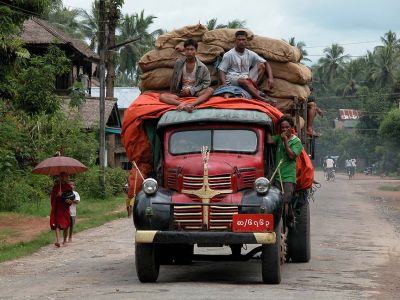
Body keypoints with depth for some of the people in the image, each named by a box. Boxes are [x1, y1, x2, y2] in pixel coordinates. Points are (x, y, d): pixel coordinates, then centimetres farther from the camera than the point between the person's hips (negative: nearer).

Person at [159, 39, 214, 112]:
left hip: (195, 93, -1)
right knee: (162, 96, -24)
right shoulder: (179, 63, 0)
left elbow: (206, 83, -4)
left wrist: (191, 90, -11)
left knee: (210, 90, -31)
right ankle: (184, 104, -50)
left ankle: (191, 104, -53)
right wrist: (173, 92, 10)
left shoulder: (202, 67, -4)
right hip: (181, 93, 1)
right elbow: (174, 80, 9)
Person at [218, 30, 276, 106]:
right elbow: (221, 71, -3)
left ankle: (254, 88, -24)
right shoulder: (229, 55, 2)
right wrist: (224, 84, -23)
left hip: (247, 78, 5)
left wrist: (270, 78, -6)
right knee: (244, 80, -39)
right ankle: (262, 99, -53)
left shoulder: (250, 54, 12)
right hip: (233, 79, -5)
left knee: (261, 65, -11)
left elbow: (266, 63, 11)